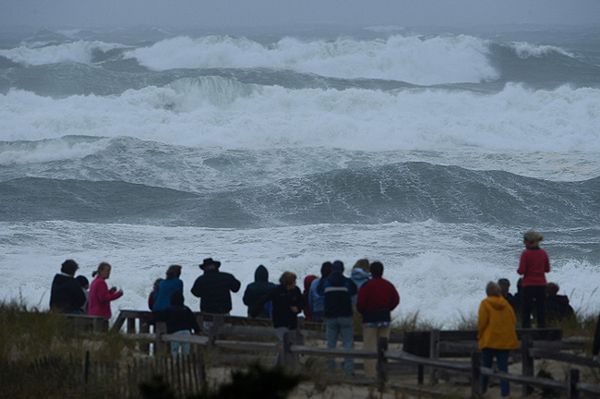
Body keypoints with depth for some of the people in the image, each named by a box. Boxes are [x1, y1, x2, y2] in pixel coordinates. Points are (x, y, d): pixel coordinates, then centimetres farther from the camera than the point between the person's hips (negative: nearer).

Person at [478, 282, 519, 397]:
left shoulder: (485, 303, -7)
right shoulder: (506, 304, 6)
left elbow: (482, 322, -12)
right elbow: (513, 321, 6)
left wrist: (480, 335, 3)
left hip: (489, 340, -3)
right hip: (506, 341, 3)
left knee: (486, 366, 8)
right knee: (503, 366, 3)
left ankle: (482, 389, 14)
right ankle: (505, 390, -5)